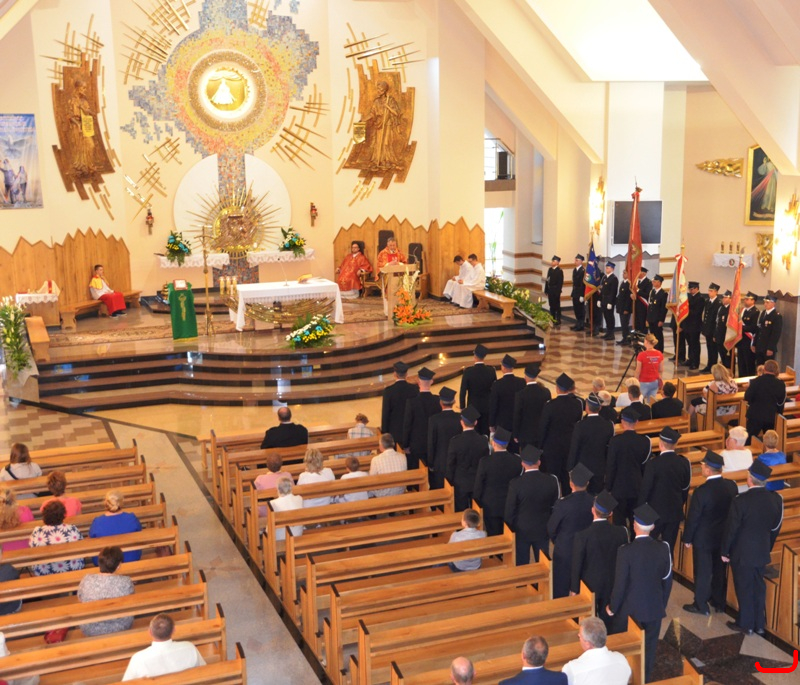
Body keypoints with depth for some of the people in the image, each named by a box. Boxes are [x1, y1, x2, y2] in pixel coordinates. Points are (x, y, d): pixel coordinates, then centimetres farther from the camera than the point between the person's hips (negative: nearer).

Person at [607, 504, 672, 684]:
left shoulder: (626, 551, -22)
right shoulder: (663, 548, -11)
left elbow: (620, 584, -17)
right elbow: (667, 581, 0)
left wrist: (612, 607, -1)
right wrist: (663, 604, 16)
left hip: (631, 609, -3)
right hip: (655, 608, 3)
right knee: (649, 648, 17)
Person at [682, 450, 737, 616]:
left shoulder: (701, 491, -27)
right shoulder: (731, 486, -11)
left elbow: (693, 518, -18)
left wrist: (687, 538, -4)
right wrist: (727, 529, 17)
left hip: (703, 539, -5)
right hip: (723, 536, 5)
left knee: (702, 572, 9)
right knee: (720, 570, 20)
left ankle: (701, 605, 22)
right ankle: (719, 602, 35)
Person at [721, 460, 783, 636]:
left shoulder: (741, 500, -24)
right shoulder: (776, 499, -8)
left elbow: (731, 528, -16)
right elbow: (776, 527, 4)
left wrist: (724, 551, -3)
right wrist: (768, 547, 17)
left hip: (741, 552, -5)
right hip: (762, 551, 5)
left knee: (744, 589, 10)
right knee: (758, 587, 19)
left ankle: (746, 624, 22)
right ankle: (759, 624, 29)